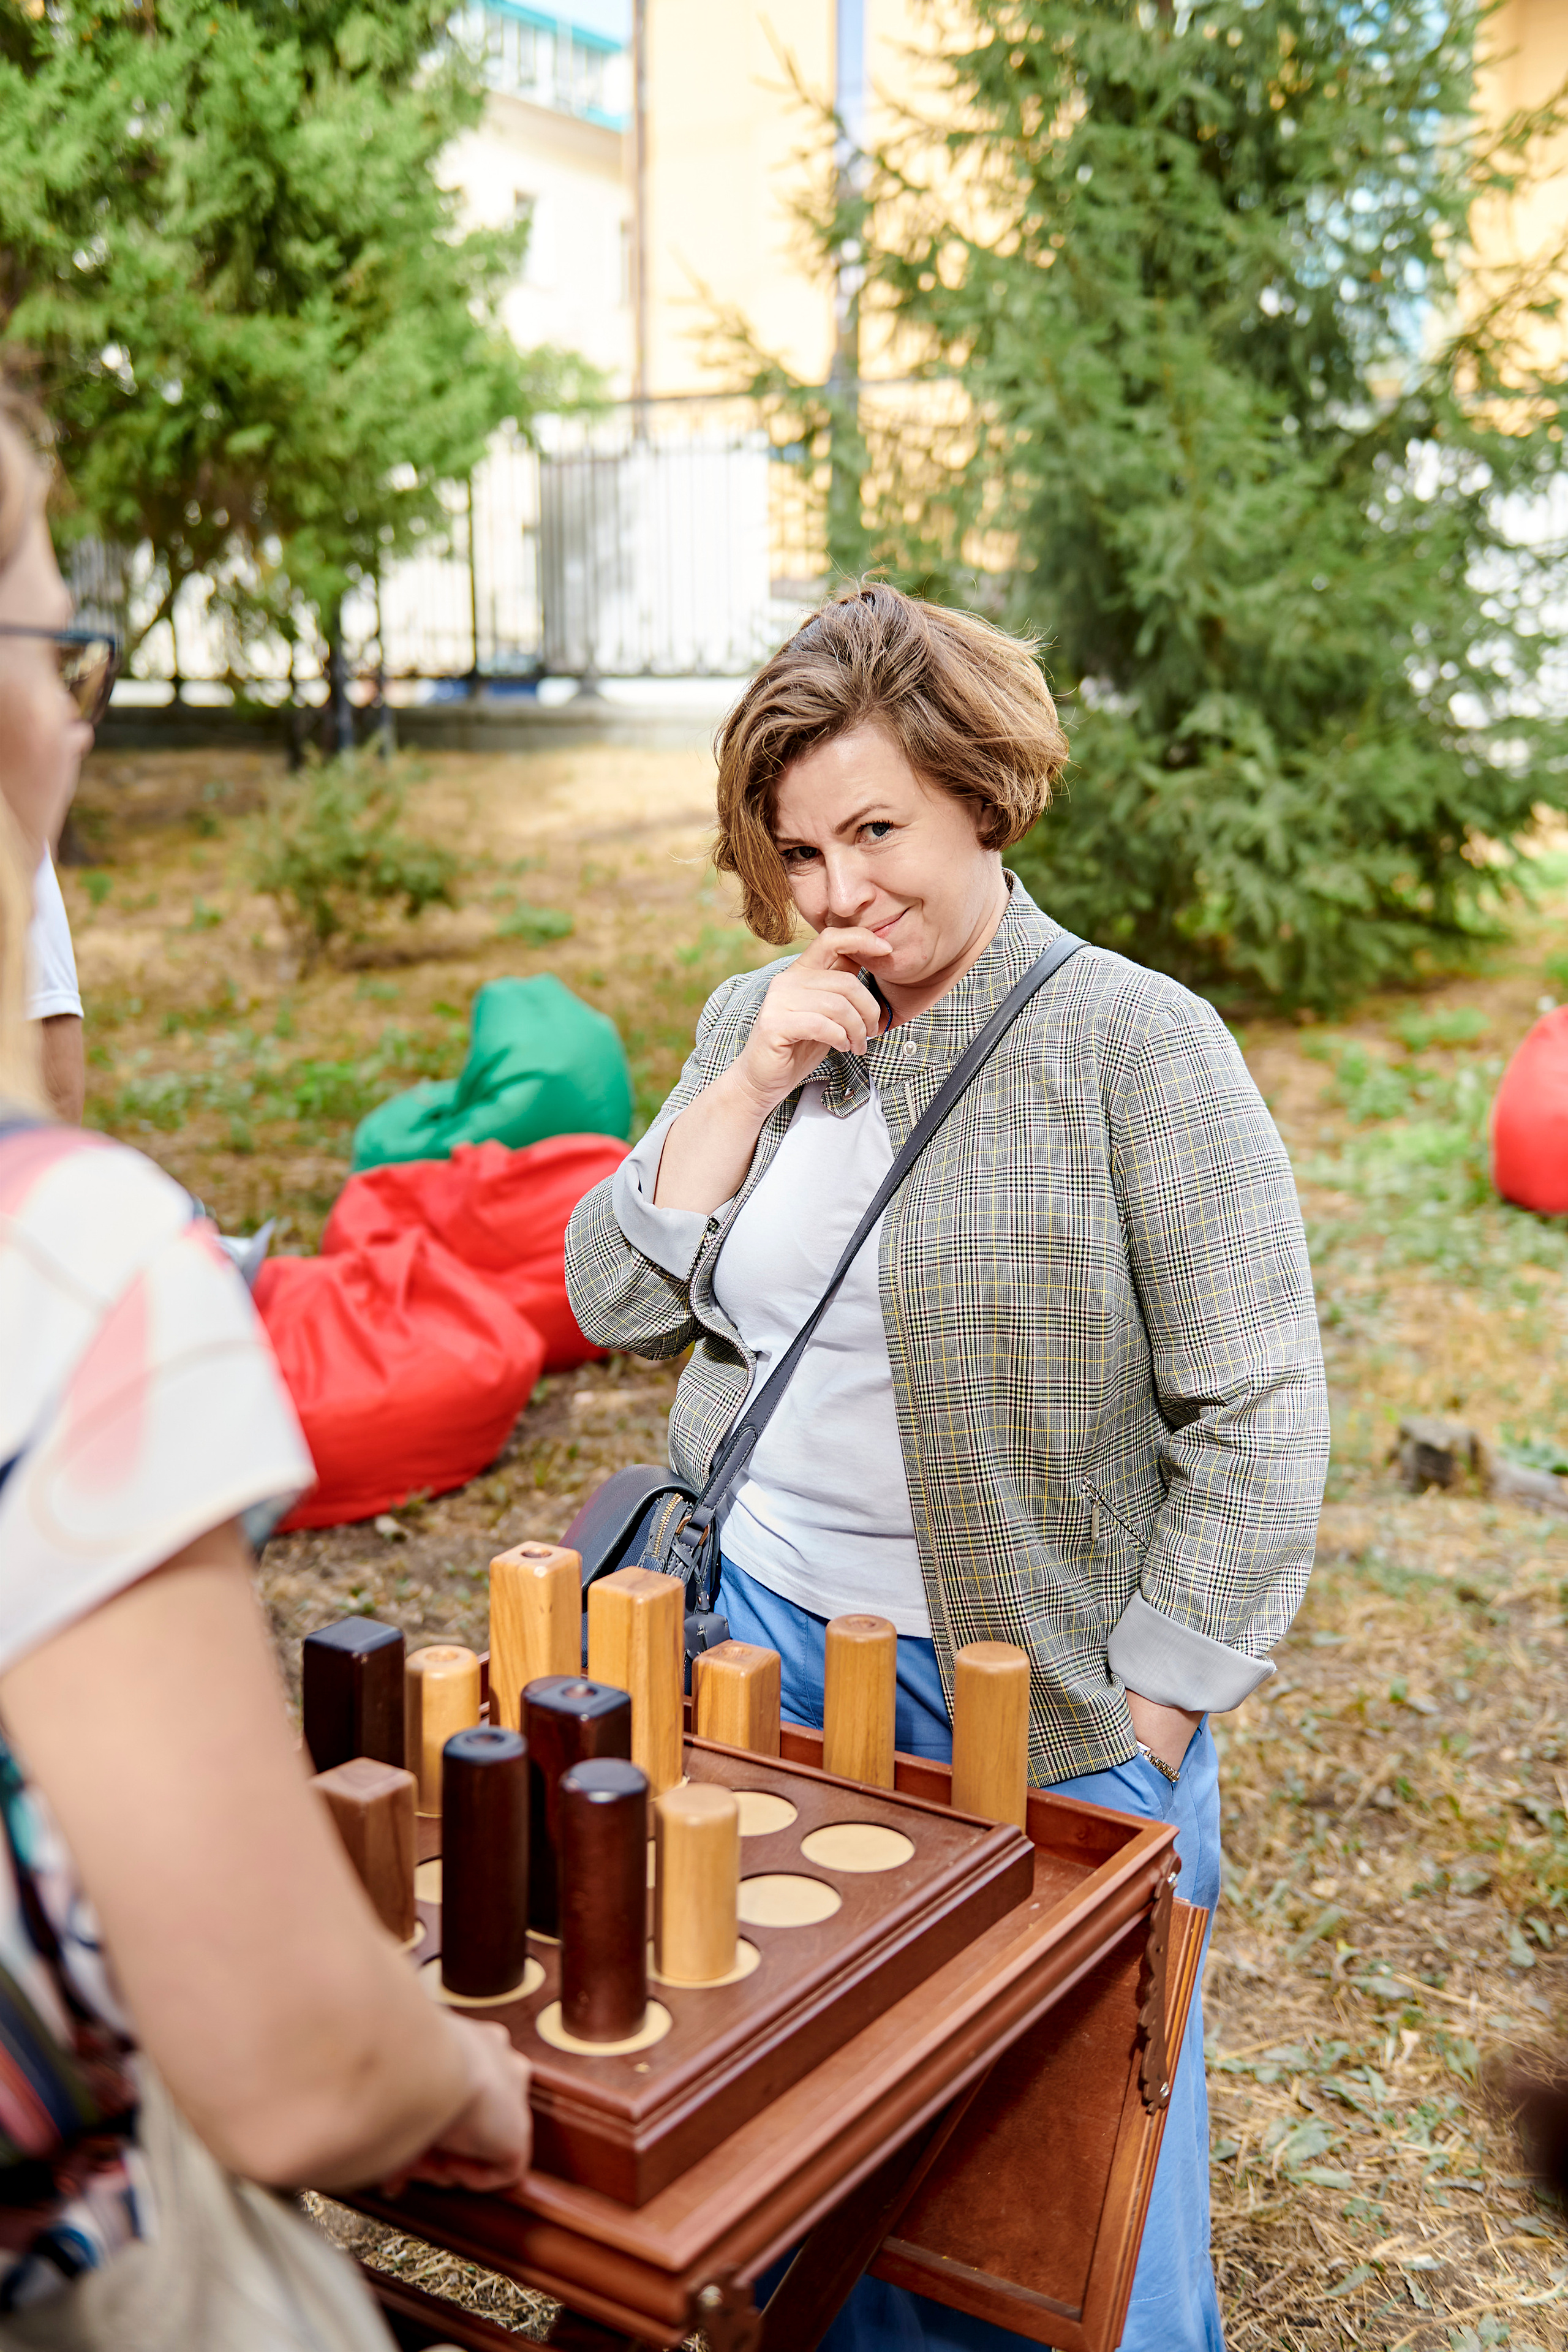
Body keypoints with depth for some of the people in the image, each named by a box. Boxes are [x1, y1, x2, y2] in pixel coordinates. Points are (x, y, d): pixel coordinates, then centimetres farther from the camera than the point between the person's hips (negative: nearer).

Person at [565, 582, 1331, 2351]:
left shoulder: (1135, 1045, -12)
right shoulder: (752, 1021, 6)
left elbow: (1258, 1419, -12)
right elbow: (618, 1303, 2)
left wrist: (1144, 1725, -13)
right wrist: (750, 1081, -10)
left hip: (1035, 1698, -4)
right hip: (766, 1642, 5)